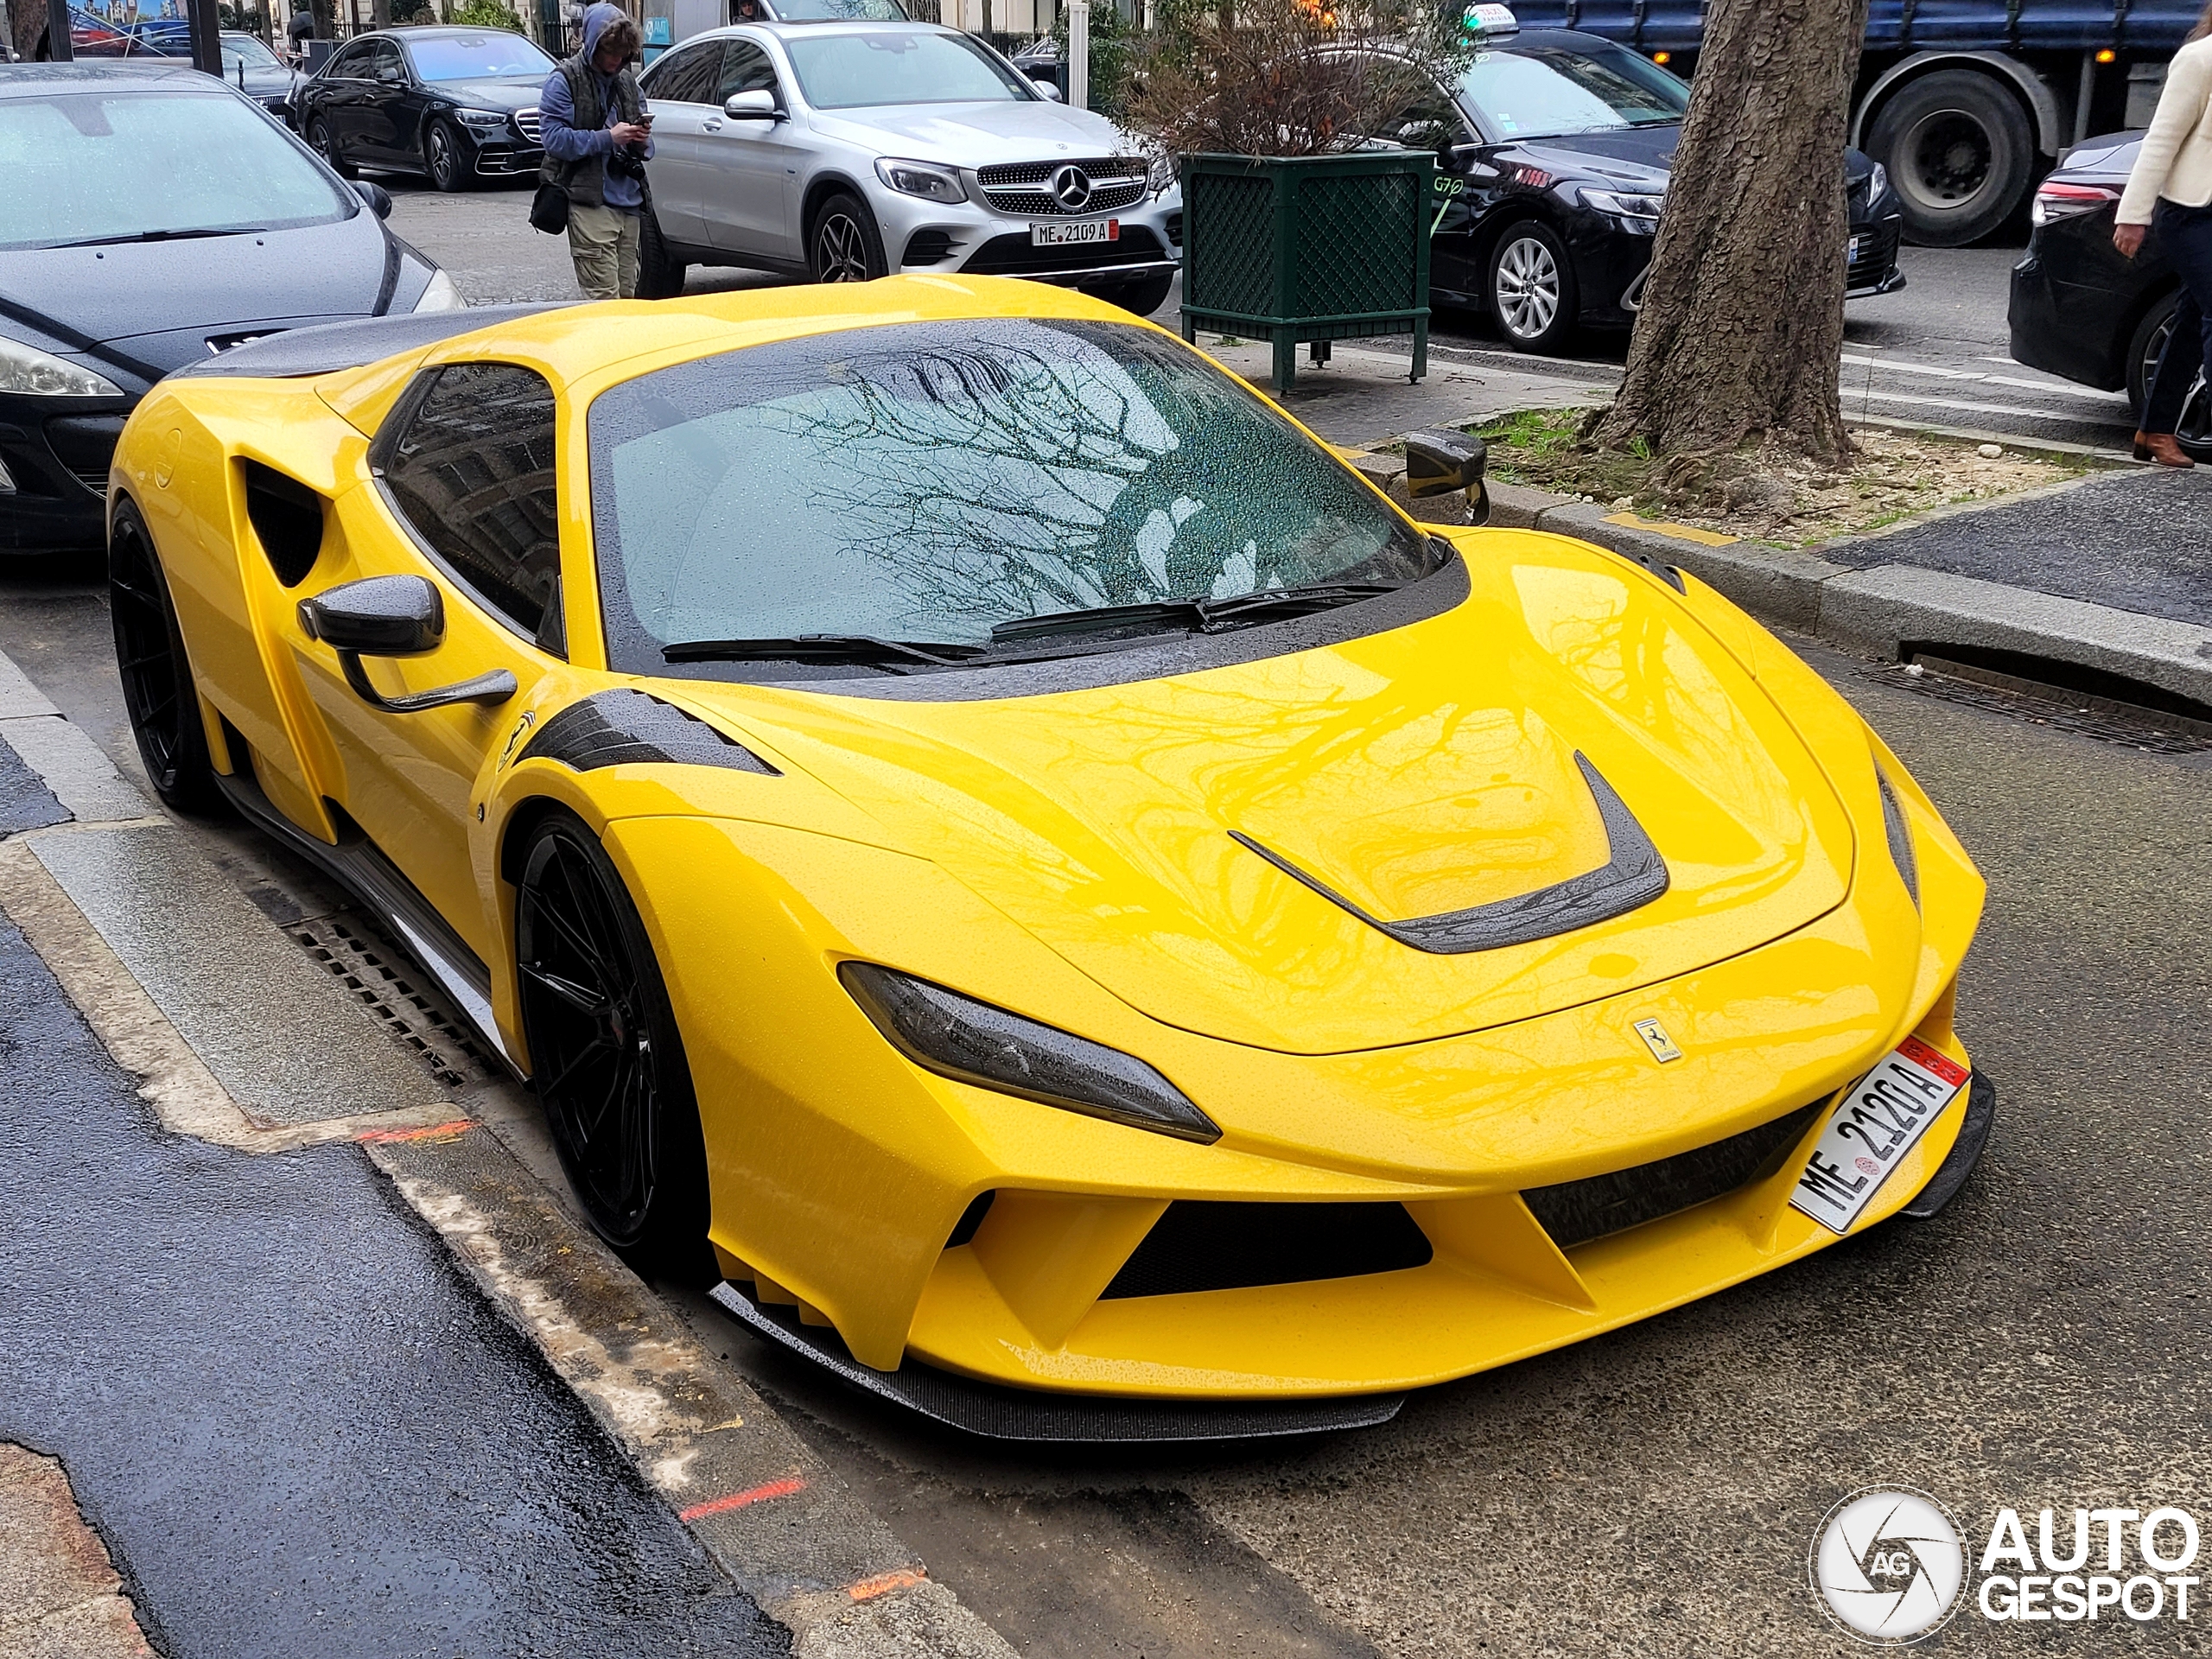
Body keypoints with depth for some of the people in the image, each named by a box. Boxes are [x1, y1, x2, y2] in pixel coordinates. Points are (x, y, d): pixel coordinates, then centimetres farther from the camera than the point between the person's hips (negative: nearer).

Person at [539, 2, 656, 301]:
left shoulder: (627, 82, 19)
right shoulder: (564, 81, 0)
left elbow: (645, 149, 24)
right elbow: (555, 139, -11)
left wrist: (642, 140, -1)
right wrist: (609, 137, -16)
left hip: (629, 203, 6)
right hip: (590, 203, -6)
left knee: (627, 294, 7)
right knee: (604, 296, -12)